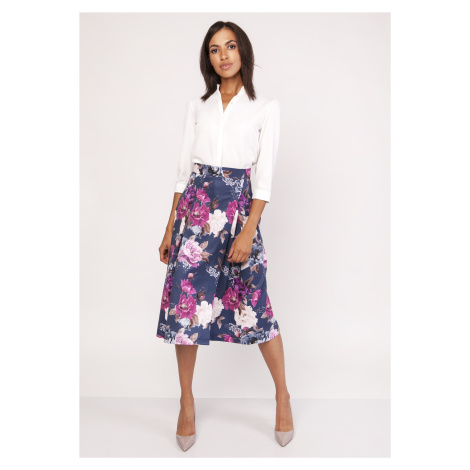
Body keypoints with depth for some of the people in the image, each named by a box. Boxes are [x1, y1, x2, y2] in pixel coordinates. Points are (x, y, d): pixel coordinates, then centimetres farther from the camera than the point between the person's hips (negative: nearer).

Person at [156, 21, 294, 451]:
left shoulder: (265, 107, 5)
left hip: (239, 208, -3)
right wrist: (170, 228, 8)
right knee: (185, 302, 1)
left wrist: (248, 231, -12)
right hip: (195, 208, 3)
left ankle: (283, 395, 21)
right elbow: (185, 169, 12)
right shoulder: (197, 106, 13)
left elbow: (264, 176, -2)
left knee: (256, 305, 0)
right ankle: (187, 403, 18)